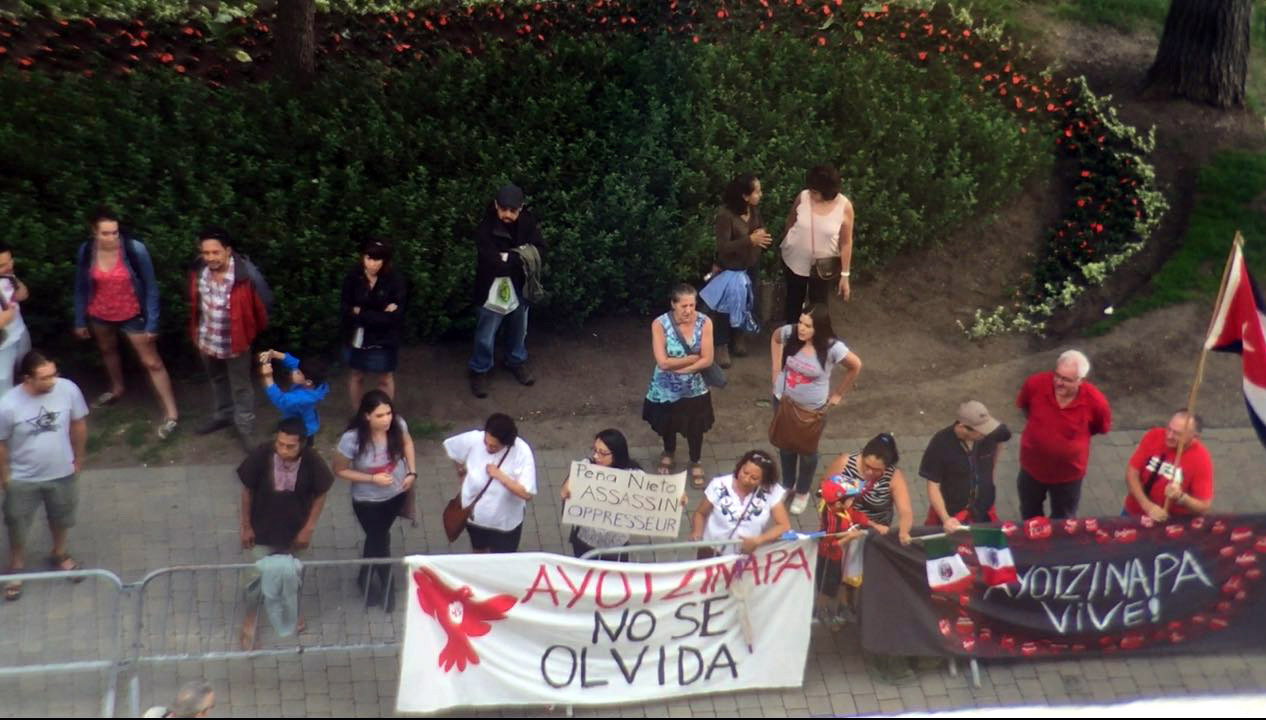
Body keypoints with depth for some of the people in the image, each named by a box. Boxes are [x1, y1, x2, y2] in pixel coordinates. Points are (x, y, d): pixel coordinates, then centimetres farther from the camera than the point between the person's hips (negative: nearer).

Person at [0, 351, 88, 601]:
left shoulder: (68, 389, -22)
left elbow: (78, 424, -4)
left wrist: (78, 458, 7)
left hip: (62, 473, 3)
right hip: (23, 478, -2)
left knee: (61, 518, 27)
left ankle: (59, 556, 55)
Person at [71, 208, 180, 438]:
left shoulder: (135, 249, -27)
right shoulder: (86, 252, -16)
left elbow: (150, 287, -18)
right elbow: (81, 288, -2)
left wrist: (152, 322, -17)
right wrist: (80, 321, 3)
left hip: (132, 315, -4)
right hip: (99, 315, 4)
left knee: (152, 362, -1)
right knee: (108, 351, 29)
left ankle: (171, 413, 7)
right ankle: (116, 390, 56)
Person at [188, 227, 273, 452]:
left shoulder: (246, 273, -28)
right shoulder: (198, 270, -12)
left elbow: (265, 302, -15)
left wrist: (248, 326, -4)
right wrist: (196, 329, 12)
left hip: (235, 340, -5)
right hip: (207, 339, 5)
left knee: (240, 386, 9)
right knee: (217, 379, 27)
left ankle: (246, 428, 25)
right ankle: (222, 415, 49)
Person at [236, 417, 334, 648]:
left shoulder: (312, 462, -26)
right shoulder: (260, 455, -28)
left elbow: (320, 496, -9)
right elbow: (247, 491, -13)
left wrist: (308, 529, -8)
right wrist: (246, 526, -6)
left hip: (294, 530, 1)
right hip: (262, 529, -1)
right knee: (257, 576, 11)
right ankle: (250, 622, 34)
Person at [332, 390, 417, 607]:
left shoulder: (397, 425, -24)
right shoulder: (352, 439, -34)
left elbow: (407, 442, 1)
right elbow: (340, 470, -18)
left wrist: (412, 472, -7)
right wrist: (372, 479, -27)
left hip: (397, 493, 4)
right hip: (368, 501, -4)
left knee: (377, 536, 27)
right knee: (380, 541, 14)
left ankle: (367, 577, 55)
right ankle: (386, 586, 44)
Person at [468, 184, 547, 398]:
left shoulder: (527, 222, -10)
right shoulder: (485, 229, -24)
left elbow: (539, 250, -12)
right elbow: (492, 262, -31)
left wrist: (509, 257, -24)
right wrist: (520, 257, -21)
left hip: (520, 287, 4)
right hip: (493, 288, -4)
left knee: (519, 329, 24)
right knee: (486, 334, 7)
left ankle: (517, 361, 48)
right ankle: (479, 370, 29)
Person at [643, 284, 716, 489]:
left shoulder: (704, 323, -19)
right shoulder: (660, 324, -24)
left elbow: (707, 360, -19)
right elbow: (663, 362, -27)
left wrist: (678, 368, -24)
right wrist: (693, 358, -22)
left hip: (694, 389, 1)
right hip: (666, 390, 0)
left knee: (695, 429, 17)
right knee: (668, 426, 24)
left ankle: (695, 464, 45)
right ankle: (669, 454, 56)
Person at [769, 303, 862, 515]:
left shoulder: (832, 347, -29)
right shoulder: (790, 333, -21)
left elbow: (855, 366, -12)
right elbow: (775, 337, 4)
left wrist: (838, 394, -5)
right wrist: (776, 369, 2)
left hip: (813, 408, -3)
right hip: (784, 401, 3)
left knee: (807, 451, 18)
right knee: (786, 445, 23)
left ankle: (802, 493, 42)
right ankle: (786, 485, 49)